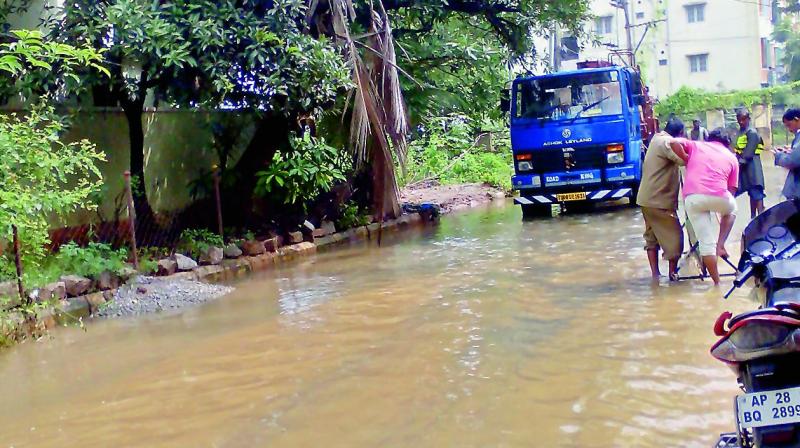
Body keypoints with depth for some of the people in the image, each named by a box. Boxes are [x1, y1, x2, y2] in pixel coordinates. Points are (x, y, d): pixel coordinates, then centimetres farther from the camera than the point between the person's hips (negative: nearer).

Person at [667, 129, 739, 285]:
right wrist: (721, 206, 33)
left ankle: (717, 282, 12)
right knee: (731, 209, 36)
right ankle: (721, 245, 19)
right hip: (718, 196, 0)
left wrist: (686, 160, 18)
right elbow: (732, 189, 20)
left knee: (706, 242, 10)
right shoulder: (731, 157, 23)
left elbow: (674, 143, 5)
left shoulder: (696, 145, 23)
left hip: (692, 197, 0)